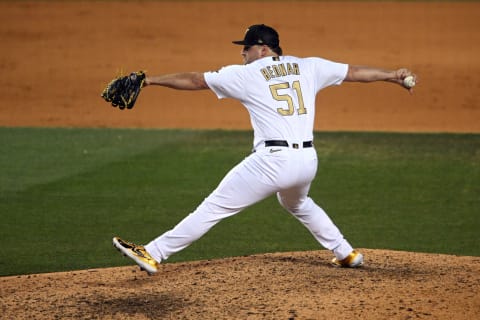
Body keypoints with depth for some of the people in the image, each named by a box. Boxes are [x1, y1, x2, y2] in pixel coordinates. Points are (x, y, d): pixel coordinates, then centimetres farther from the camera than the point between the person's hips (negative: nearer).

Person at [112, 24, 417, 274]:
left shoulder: (245, 74, 2)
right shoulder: (308, 67, 13)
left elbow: (195, 80, 4)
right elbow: (354, 71, 20)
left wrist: (151, 80, 11)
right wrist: (392, 75, 32)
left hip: (272, 161, -6)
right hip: (308, 160, 6)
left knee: (214, 207, -2)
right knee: (298, 204, 38)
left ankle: (153, 254, -3)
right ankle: (346, 253, 39)